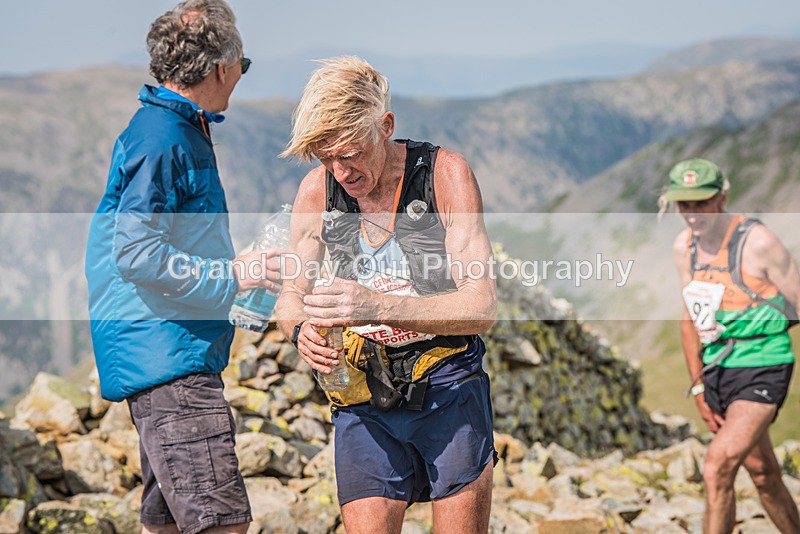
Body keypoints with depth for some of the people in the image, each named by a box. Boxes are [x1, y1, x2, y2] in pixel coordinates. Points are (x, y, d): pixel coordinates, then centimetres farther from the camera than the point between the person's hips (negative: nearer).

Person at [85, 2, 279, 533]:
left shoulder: (182, 130, 18)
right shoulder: (162, 140, -14)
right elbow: (136, 256, -20)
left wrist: (238, 263, 26)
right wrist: (233, 275, -16)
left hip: (178, 356, 11)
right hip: (165, 355, -11)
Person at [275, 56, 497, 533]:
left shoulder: (445, 174, -13)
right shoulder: (317, 190, -2)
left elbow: (481, 308, -20)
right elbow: (292, 294, 8)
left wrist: (378, 306, -35)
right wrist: (303, 330, -18)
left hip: (447, 387, -2)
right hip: (365, 400, 2)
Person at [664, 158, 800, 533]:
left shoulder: (758, 242, -18)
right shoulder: (684, 245, 3)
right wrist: (699, 388, 9)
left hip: (762, 370, -7)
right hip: (718, 371, 7)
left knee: (717, 469, -20)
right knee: (761, 473, 20)